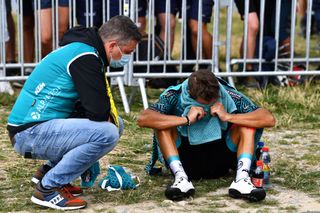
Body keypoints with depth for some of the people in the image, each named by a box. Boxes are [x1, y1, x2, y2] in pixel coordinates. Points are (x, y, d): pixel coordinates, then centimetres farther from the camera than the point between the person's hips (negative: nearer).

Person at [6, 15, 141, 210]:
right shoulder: (85, 57, -18)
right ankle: (48, 188, -10)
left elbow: (91, 104, 18)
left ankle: (49, 171, 14)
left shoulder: (81, 49, 14)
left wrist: (108, 115, -2)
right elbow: (98, 112, -22)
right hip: (30, 133, -10)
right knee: (107, 133, -24)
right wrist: (108, 117, 1)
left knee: (115, 124, 11)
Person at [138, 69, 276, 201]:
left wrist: (228, 117, -29)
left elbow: (269, 119, -21)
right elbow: (143, 119, -32)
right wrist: (186, 119, -34)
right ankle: (181, 179, -31)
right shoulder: (175, 96, -16)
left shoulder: (229, 96, -13)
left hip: (220, 161, 1)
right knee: (162, 124, -23)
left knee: (247, 124, -18)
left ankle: (242, 180, -31)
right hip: (185, 160, -1)